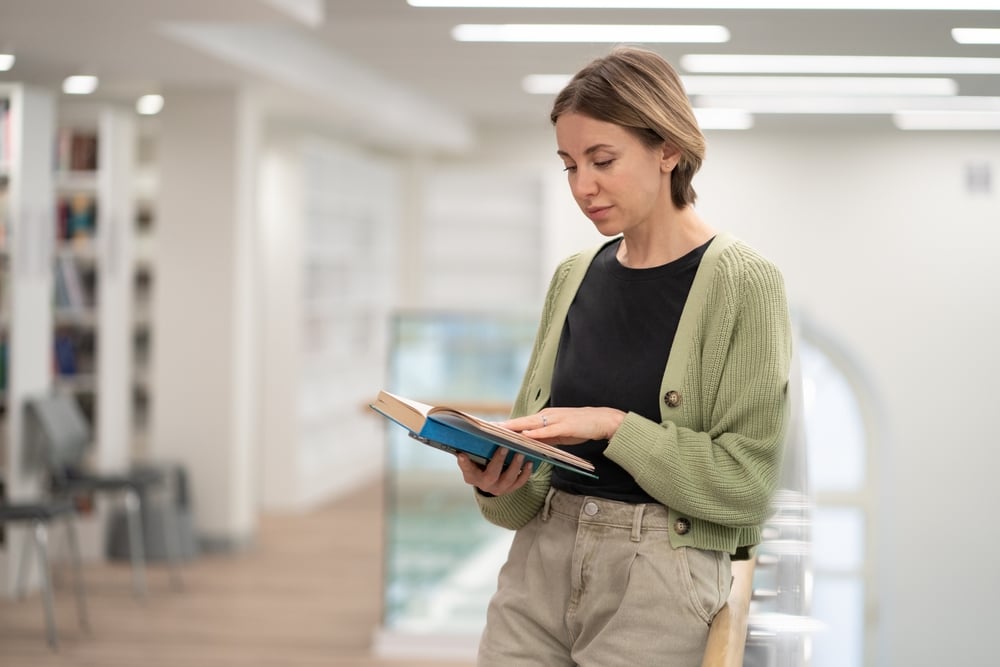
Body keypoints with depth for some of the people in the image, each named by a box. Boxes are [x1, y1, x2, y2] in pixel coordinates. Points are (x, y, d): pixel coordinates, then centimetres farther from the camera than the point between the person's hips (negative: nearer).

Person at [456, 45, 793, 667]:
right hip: (541, 561, 5)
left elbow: (746, 480, -11)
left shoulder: (742, 283, -7)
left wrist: (615, 426, -18)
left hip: (663, 574, -5)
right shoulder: (574, 277, 11)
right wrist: (499, 483, -7)